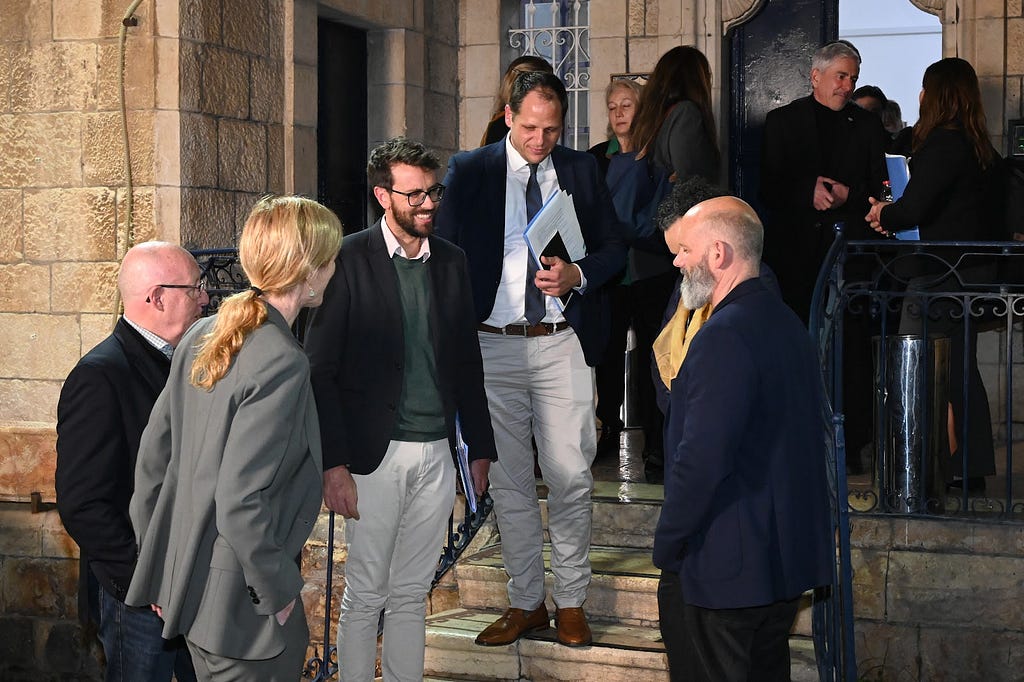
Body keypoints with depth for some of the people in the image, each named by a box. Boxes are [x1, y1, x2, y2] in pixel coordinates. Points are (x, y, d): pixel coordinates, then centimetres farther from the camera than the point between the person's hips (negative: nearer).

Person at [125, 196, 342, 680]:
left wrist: (162, 567, 17)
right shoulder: (282, 363, -22)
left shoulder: (202, 336, 3)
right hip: (240, 605, -8)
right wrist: (279, 591, -14)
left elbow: (153, 454, 8)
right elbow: (240, 503, -27)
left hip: (185, 581, 8)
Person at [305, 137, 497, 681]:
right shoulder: (349, 260, -8)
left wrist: (480, 446, 13)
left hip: (437, 453, 5)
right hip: (374, 454, -5)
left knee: (412, 594, 13)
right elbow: (320, 370, -10)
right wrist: (333, 463, -15)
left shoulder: (450, 261, 9)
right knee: (365, 595, 4)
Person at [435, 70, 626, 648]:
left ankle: (572, 602, 14)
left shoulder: (582, 171, 7)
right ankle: (526, 602, 20)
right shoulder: (470, 171, 3)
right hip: (492, 346, 0)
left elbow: (615, 249, 11)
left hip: (562, 345, 0)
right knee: (509, 481, 8)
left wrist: (577, 275, -11)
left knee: (571, 479, -1)